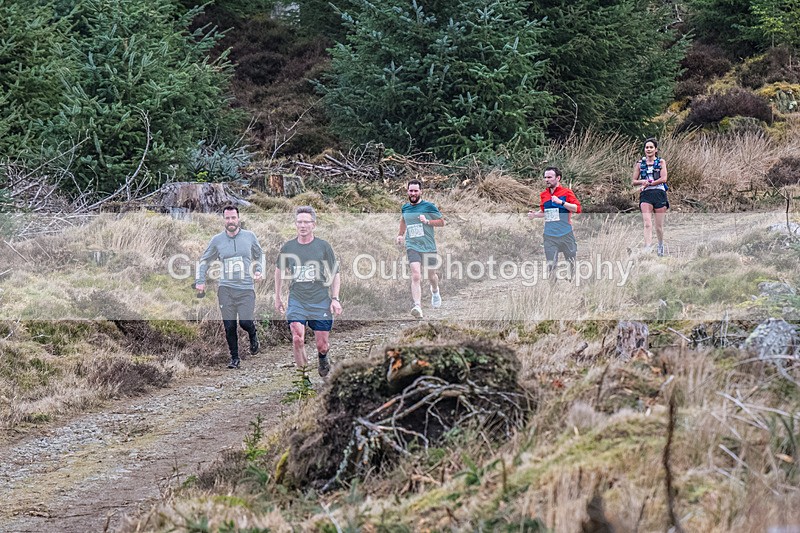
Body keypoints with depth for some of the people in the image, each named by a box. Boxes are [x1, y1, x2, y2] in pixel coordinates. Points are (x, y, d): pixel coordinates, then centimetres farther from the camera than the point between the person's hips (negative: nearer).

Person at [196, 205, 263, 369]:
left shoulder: (249, 236, 3)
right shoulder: (217, 240, 4)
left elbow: (259, 256, 19)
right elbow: (204, 261, 15)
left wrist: (258, 270, 3)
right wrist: (200, 281, 5)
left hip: (246, 289, -1)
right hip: (226, 288, 1)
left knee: (245, 322, -11)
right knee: (229, 326, -1)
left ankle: (253, 336, 24)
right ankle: (234, 358, 13)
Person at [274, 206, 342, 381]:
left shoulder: (323, 246, -1)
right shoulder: (288, 248, 3)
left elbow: (334, 274, 5)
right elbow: (279, 270, 19)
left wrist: (335, 299, -4)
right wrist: (277, 297, 22)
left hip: (321, 302, 0)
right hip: (296, 302, 0)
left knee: (322, 345, 5)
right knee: (297, 339, -18)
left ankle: (323, 357, 41)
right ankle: (303, 375, -3)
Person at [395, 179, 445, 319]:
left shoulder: (429, 207, -3)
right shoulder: (405, 208, 8)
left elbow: (442, 222, 3)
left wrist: (427, 221, -13)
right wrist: (400, 235, 29)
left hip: (429, 247, -1)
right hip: (412, 247, 1)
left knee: (431, 276, 14)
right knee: (416, 276, -18)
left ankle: (435, 291, 50)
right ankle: (417, 307, -27)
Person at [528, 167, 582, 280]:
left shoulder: (566, 192, -3)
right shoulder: (543, 195, 10)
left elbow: (577, 208, -12)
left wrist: (561, 202, -20)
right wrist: (535, 214, 3)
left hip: (565, 234, -3)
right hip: (550, 235, 3)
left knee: (571, 260, 7)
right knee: (550, 264, -3)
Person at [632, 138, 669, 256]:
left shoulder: (661, 162, 6)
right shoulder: (640, 163, 11)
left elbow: (663, 179, -5)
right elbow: (634, 181, 10)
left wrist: (648, 183, -9)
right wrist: (643, 181, -10)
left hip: (659, 194, -1)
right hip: (646, 195, 1)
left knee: (659, 226, 5)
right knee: (647, 224, -17)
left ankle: (661, 245, 30)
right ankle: (648, 247, -24)